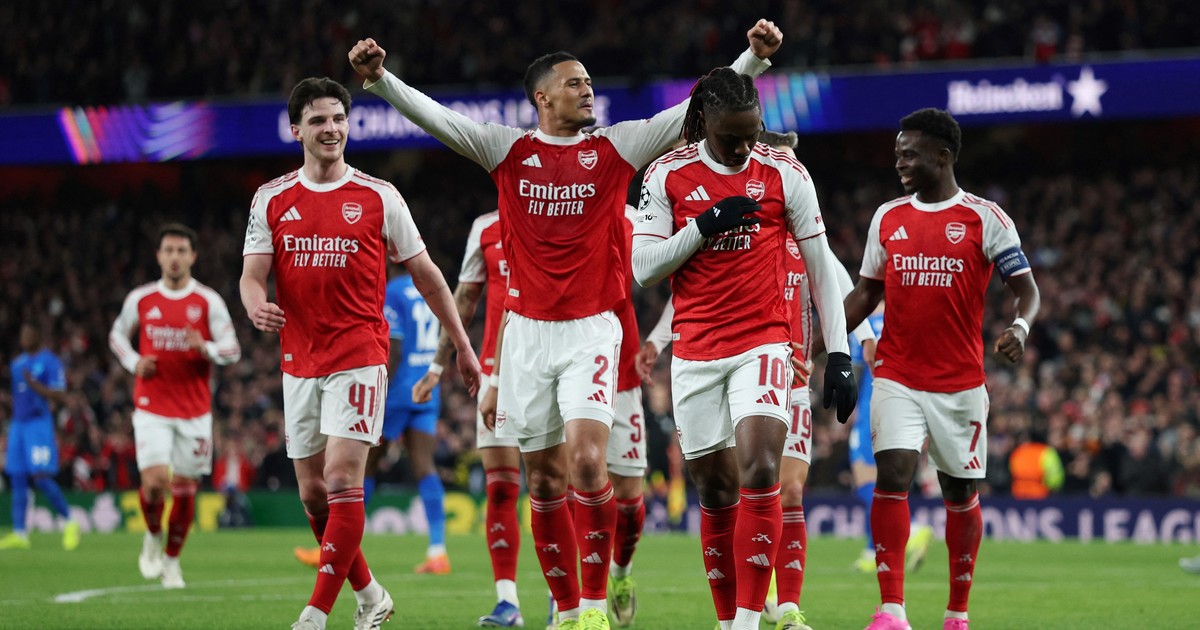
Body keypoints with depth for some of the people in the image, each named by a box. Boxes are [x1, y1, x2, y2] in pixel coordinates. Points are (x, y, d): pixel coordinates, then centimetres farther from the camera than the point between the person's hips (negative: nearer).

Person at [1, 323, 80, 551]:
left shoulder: (50, 362, -7)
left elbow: (60, 397, -13)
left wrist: (35, 385, -22)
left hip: (39, 424, -7)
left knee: (41, 477, -14)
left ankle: (68, 522, 2)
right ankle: (19, 533, 3)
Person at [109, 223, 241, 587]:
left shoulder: (209, 302, -1)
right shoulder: (140, 299, 4)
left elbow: (232, 349, -2)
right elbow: (117, 334, 20)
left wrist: (207, 348, -23)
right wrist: (134, 362, 1)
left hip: (194, 411, 0)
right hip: (152, 408, 0)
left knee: (185, 488, 3)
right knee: (154, 481, -17)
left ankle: (172, 559, 21)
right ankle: (153, 537, 13)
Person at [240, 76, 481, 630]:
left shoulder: (378, 197, 1)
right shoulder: (271, 200, 7)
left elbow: (423, 272, 8)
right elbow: (253, 274, 2)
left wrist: (462, 346, 10)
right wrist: (256, 306, -23)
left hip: (359, 356, -4)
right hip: (299, 362, 4)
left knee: (342, 478, -16)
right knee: (314, 494, 6)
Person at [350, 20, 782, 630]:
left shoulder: (614, 148, 3)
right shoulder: (508, 150, 4)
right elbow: (431, 115, -1)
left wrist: (754, 58, -9)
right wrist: (378, 78, -16)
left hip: (592, 329, -2)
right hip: (527, 331, 2)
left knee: (586, 460, -18)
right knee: (544, 479, 6)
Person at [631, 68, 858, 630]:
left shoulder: (784, 174, 0)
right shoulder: (668, 175, 1)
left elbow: (821, 269, 5)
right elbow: (643, 268, -1)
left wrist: (838, 355, 1)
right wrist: (704, 225, -14)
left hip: (763, 345, -1)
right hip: (696, 352, 1)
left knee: (759, 468, -20)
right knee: (716, 490, 5)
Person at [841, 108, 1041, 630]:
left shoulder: (986, 219, -2)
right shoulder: (887, 218, 9)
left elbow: (1026, 288, -2)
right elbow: (866, 292, 17)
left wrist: (1020, 327, -23)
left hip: (960, 384, -2)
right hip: (897, 378, 2)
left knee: (960, 494, 6)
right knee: (892, 475, -16)